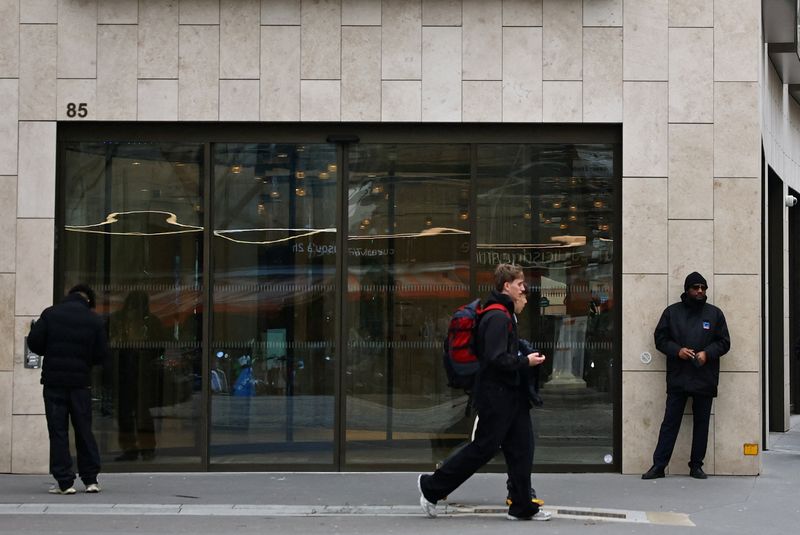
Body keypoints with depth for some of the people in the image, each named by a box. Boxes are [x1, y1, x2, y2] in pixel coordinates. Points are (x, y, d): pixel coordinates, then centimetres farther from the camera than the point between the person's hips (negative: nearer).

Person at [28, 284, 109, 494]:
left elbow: (34, 342, -4)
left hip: (53, 382, -1)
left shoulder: (50, 314, -1)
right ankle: (91, 479, 11)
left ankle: (64, 482, -2)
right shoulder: (95, 320, 1)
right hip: (81, 382, 1)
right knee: (84, 431, 10)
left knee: (58, 431, 2)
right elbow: (102, 355, 0)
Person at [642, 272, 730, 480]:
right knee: (670, 422, 0)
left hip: (705, 379, 1)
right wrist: (677, 350, -12)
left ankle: (696, 465, 15)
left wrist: (707, 353, -11)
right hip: (677, 379, -1)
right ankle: (658, 465, 3)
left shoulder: (715, 313, 7)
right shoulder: (672, 312, 5)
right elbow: (660, 338, 6)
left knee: (702, 423, 6)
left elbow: (724, 342, 7)